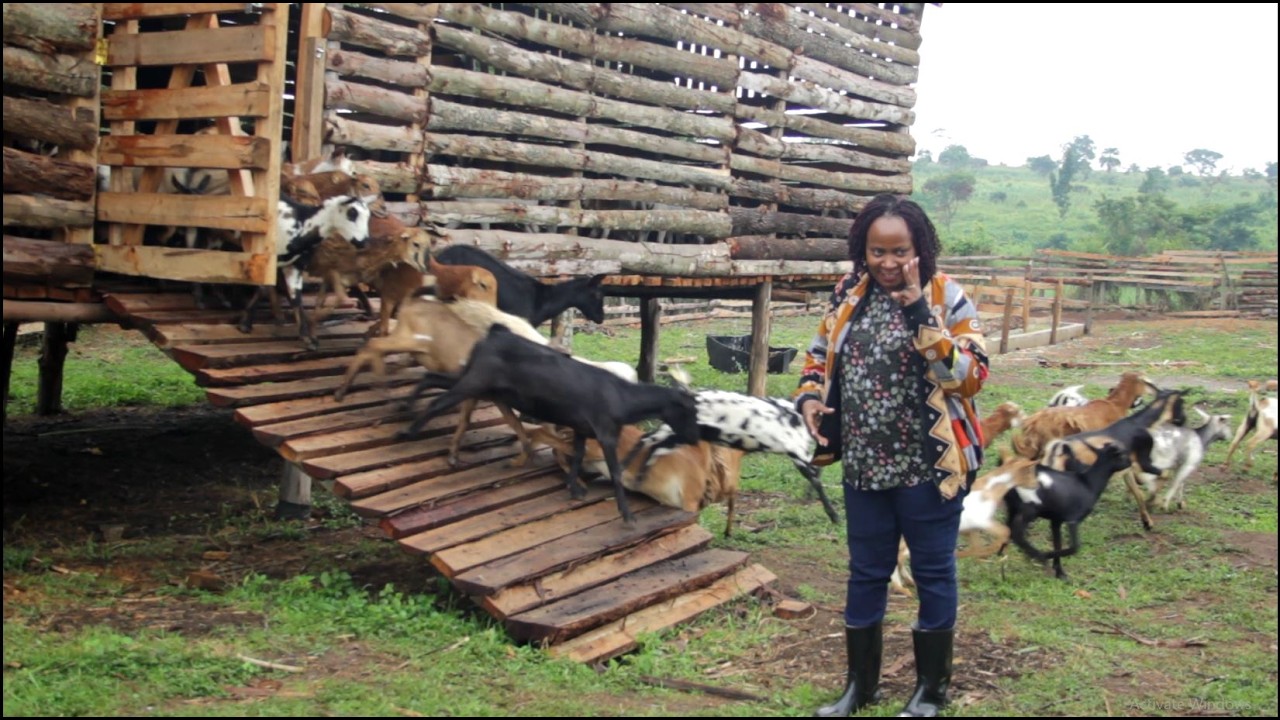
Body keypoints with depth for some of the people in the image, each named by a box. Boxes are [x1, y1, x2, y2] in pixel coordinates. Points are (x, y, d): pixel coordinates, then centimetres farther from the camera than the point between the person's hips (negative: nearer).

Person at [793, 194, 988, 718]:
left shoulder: (947, 299, -10)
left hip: (929, 466, -4)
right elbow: (820, 355, 17)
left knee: (932, 573, 9)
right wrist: (808, 398, -3)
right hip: (864, 464, 5)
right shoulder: (849, 296, 3)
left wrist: (919, 312, -25)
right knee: (866, 573, 15)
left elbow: (970, 375, -19)